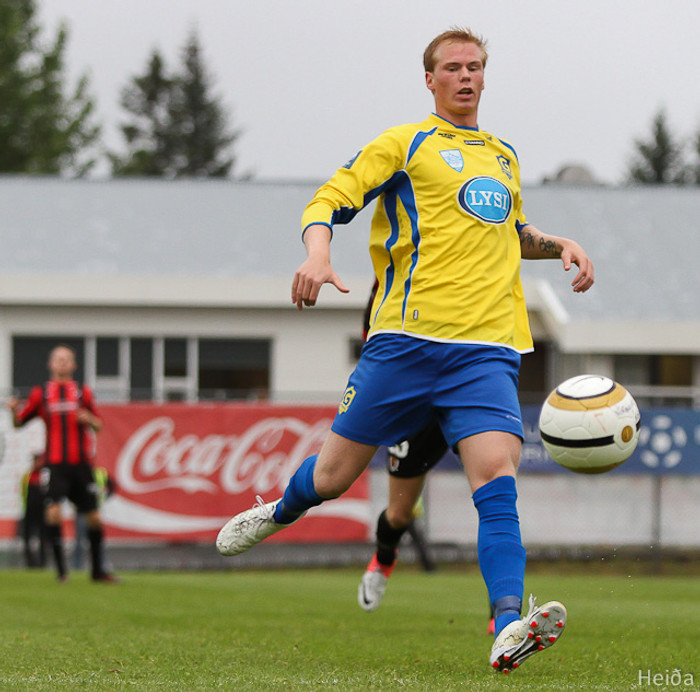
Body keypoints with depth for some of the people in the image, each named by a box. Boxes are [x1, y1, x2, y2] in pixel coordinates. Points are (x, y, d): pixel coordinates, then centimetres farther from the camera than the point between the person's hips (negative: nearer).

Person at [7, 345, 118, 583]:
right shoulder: (40, 393, 8)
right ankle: (61, 569, -9)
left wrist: (89, 419, -9)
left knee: (94, 516, 3)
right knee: (53, 512, -18)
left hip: (81, 463, 2)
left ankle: (97, 570, 18)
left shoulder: (83, 392, 10)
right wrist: (14, 410, -11)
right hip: (56, 464, -1)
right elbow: (19, 422, 11)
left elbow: (98, 425, 13)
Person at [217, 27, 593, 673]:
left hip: (488, 348, 3)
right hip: (409, 336, -3)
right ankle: (280, 512, 40)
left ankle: (508, 631, -32)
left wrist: (559, 244, 21)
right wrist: (318, 254, -22)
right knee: (335, 474, 4)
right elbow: (330, 200, -2)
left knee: (496, 473, -19)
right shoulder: (406, 144, 6)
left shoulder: (504, 156, 24)